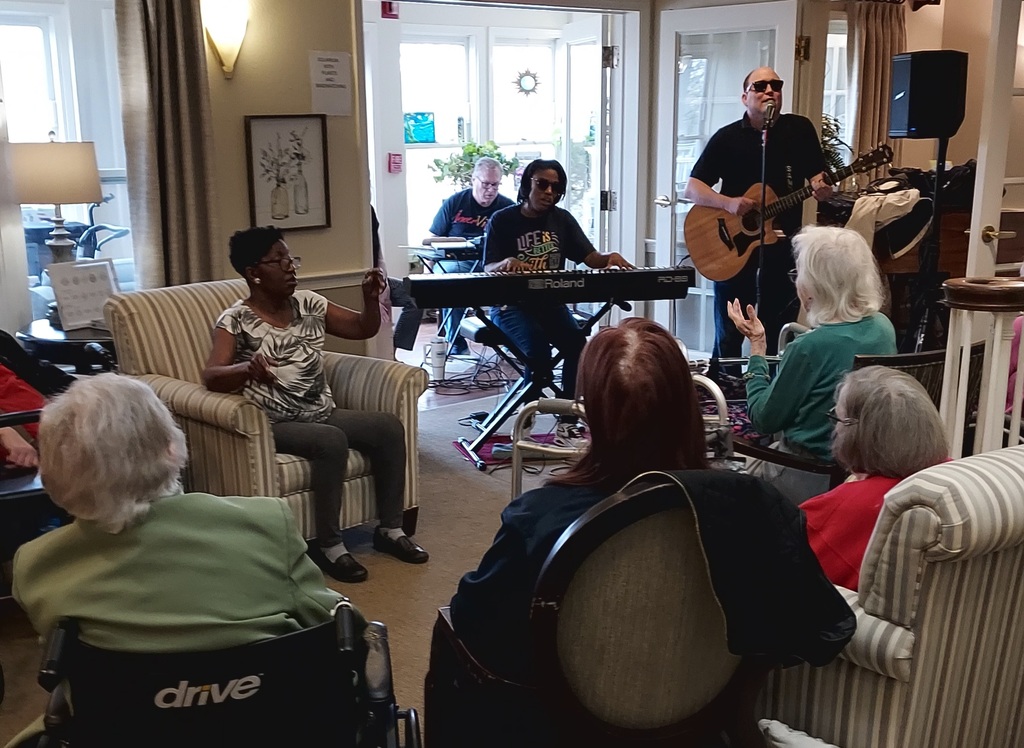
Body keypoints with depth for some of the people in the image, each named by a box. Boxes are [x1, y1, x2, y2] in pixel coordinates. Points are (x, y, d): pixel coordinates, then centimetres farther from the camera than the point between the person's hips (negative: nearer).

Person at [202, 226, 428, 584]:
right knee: (332, 441, -33)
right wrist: (247, 369, -43)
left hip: (323, 414, 6)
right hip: (276, 425, -6)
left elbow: (364, 329, 14)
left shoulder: (307, 303, 8)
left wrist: (371, 298, -6)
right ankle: (329, 546, -19)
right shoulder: (236, 320, -9)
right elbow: (211, 377, -22)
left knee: (389, 426, -14)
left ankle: (390, 530, -2)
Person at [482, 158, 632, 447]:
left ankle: (567, 424, -21)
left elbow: (591, 258, 4)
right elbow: (488, 269, -9)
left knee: (576, 342, -27)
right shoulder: (502, 220, -2)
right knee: (537, 347, -33)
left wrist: (610, 257, -19)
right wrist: (506, 263, -32)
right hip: (511, 305, -3)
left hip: (550, 302, 4)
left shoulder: (562, 219, 10)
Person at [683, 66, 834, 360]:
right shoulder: (727, 137, -2)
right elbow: (692, 189, -4)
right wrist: (728, 203, -21)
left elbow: (817, 175, 8)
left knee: (778, 339, 8)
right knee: (729, 337, 5)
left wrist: (821, 187, -16)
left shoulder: (800, 129, 4)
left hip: (783, 245, 2)